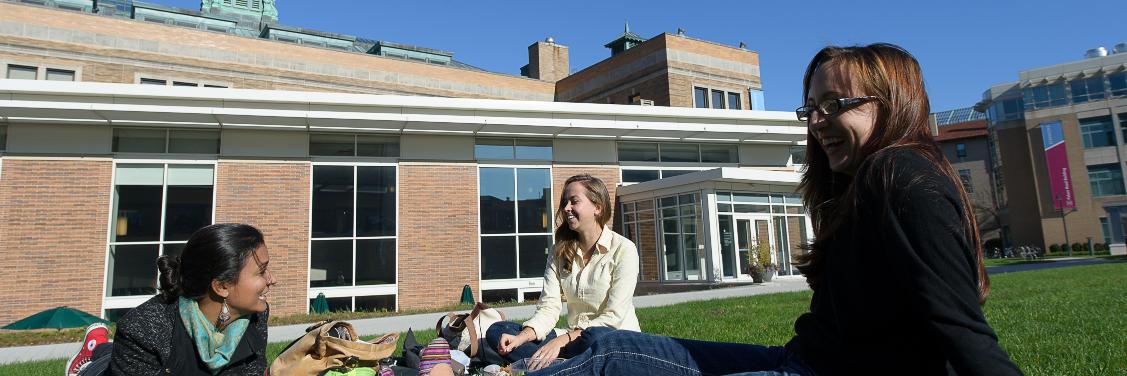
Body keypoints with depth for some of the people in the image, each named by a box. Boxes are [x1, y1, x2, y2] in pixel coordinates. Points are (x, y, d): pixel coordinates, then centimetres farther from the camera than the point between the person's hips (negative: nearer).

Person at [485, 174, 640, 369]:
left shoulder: (623, 249, -9)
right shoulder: (560, 251, 6)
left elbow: (613, 317, -16)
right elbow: (548, 307, -2)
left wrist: (561, 340, -25)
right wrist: (522, 337, -22)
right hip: (574, 337, 5)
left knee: (595, 337, -40)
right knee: (496, 331, -12)